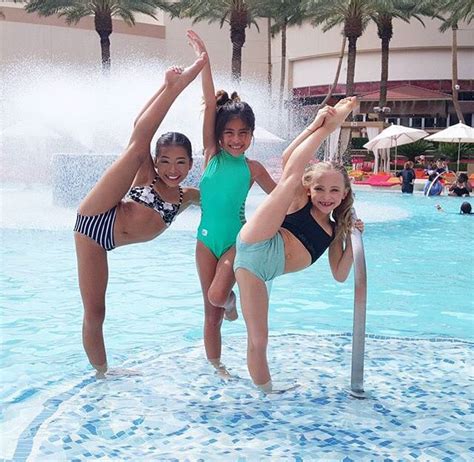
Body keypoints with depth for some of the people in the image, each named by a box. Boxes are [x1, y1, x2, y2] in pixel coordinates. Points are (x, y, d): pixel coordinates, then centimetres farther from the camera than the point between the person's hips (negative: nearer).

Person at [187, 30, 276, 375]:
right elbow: (210, 104, -10)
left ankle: (231, 297, 14)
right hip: (207, 239, 1)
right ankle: (216, 368, 22)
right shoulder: (213, 154, -3)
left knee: (217, 297, -21)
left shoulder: (252, 168, -3)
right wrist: (203, 58, -11)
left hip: (237, 239, -1)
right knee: (212, 314, 6)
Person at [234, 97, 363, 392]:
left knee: (258, 339, -3)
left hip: (263, 270, 4)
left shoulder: (335, 230, 22)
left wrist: (352, 239, 10)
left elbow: (340, 275, 21)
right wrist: (317, 125, -4)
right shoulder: (300, 202, 10)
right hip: (258, 245, -4)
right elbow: (288, 161, -4)